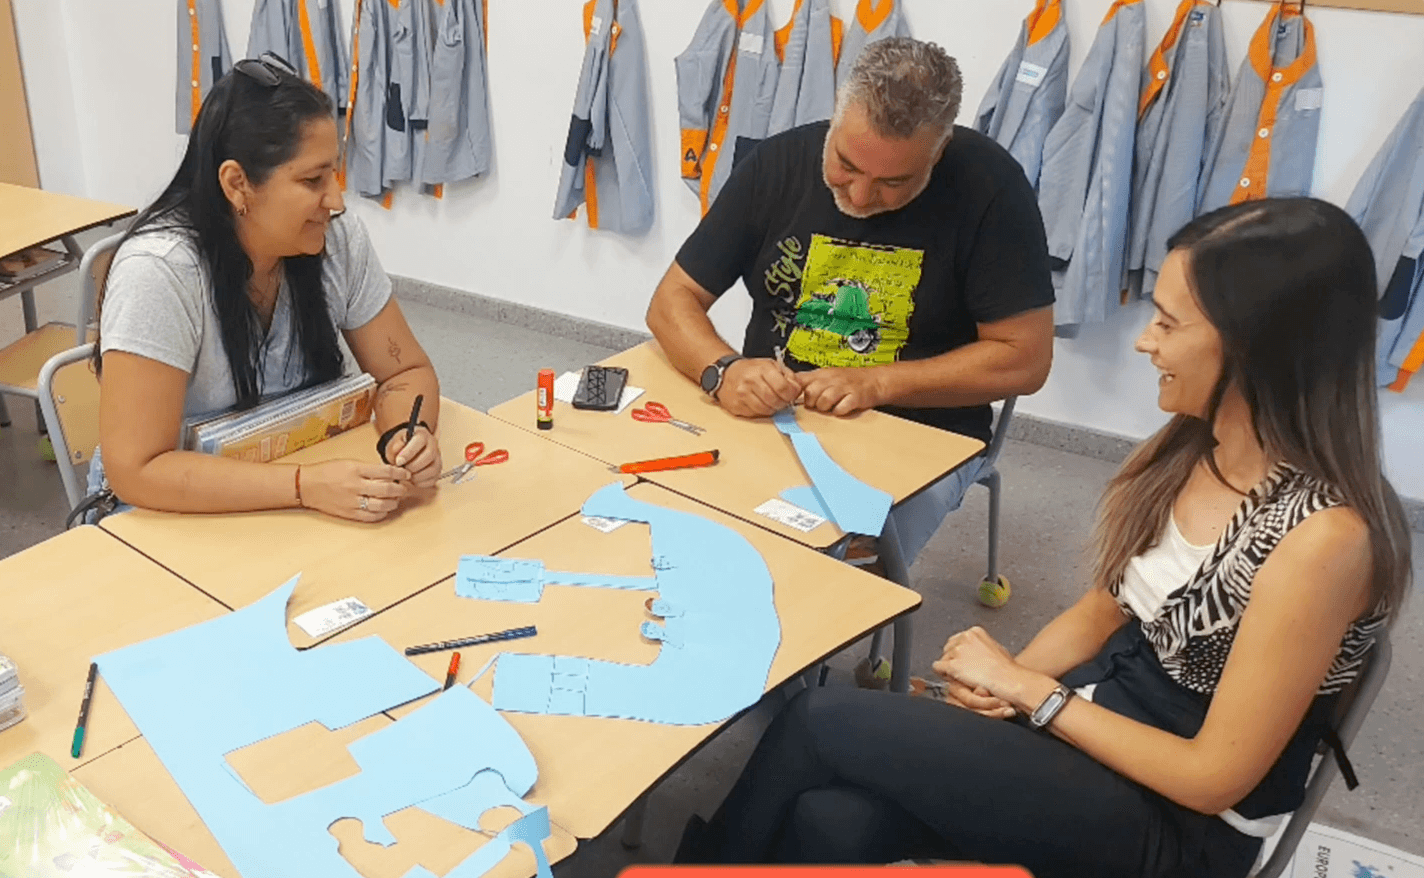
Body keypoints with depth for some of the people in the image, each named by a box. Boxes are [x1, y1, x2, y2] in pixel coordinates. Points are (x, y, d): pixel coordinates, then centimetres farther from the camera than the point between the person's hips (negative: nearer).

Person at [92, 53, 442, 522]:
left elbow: (405, 372, -1)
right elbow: (137, 469, -25)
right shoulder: (158, 271, -24)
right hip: (171, 513, -5)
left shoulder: (338, 238, -10)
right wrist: (306, 485, -33)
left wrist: (413, 432, -23)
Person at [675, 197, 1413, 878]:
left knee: (822, 723, -14)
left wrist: (1030, 691, -15)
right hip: (1090, 721, 6)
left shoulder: (1323, 537, -26)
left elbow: (1215, 777, -20)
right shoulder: (1195, 446, -2)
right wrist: (1004, 682, -8)